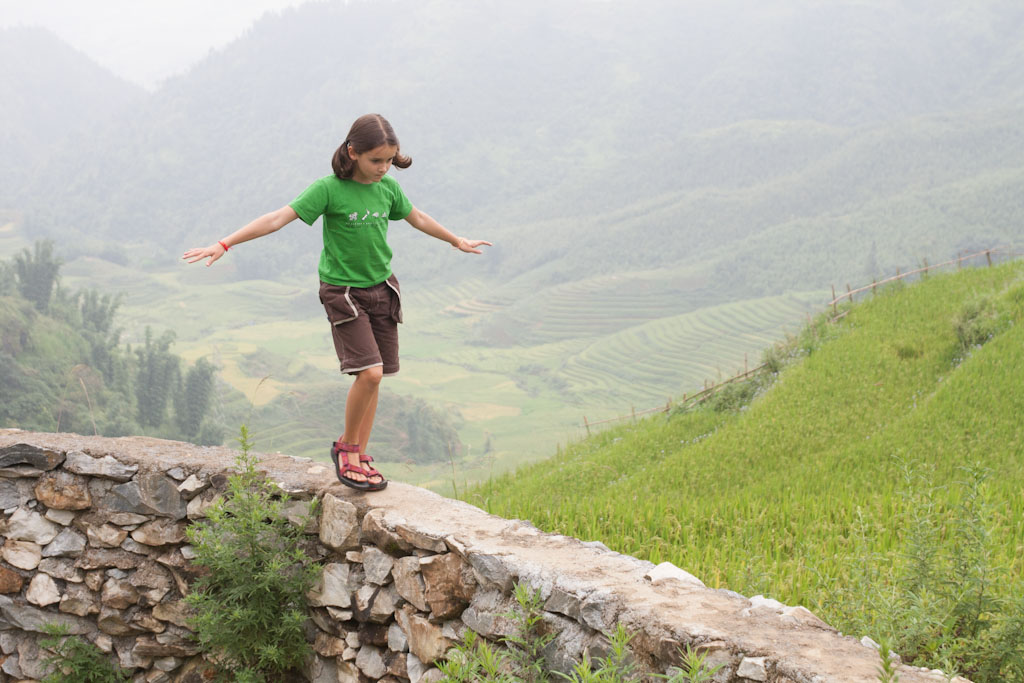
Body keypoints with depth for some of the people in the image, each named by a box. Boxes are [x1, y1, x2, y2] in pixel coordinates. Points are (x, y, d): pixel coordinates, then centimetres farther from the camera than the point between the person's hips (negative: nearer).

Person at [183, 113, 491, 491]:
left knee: (373, 376, 5)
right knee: (369, 372, -17)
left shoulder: (388, 187, 1)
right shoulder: (329, 189, -15)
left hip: (381, 289, 6)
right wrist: (223, 244, -25)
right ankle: (346, 446, 4)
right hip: (343, 291, -5)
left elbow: (418, 219, 20)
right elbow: (278, 219, -20)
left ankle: (359, 456, 17)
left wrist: (458, 242, 35)